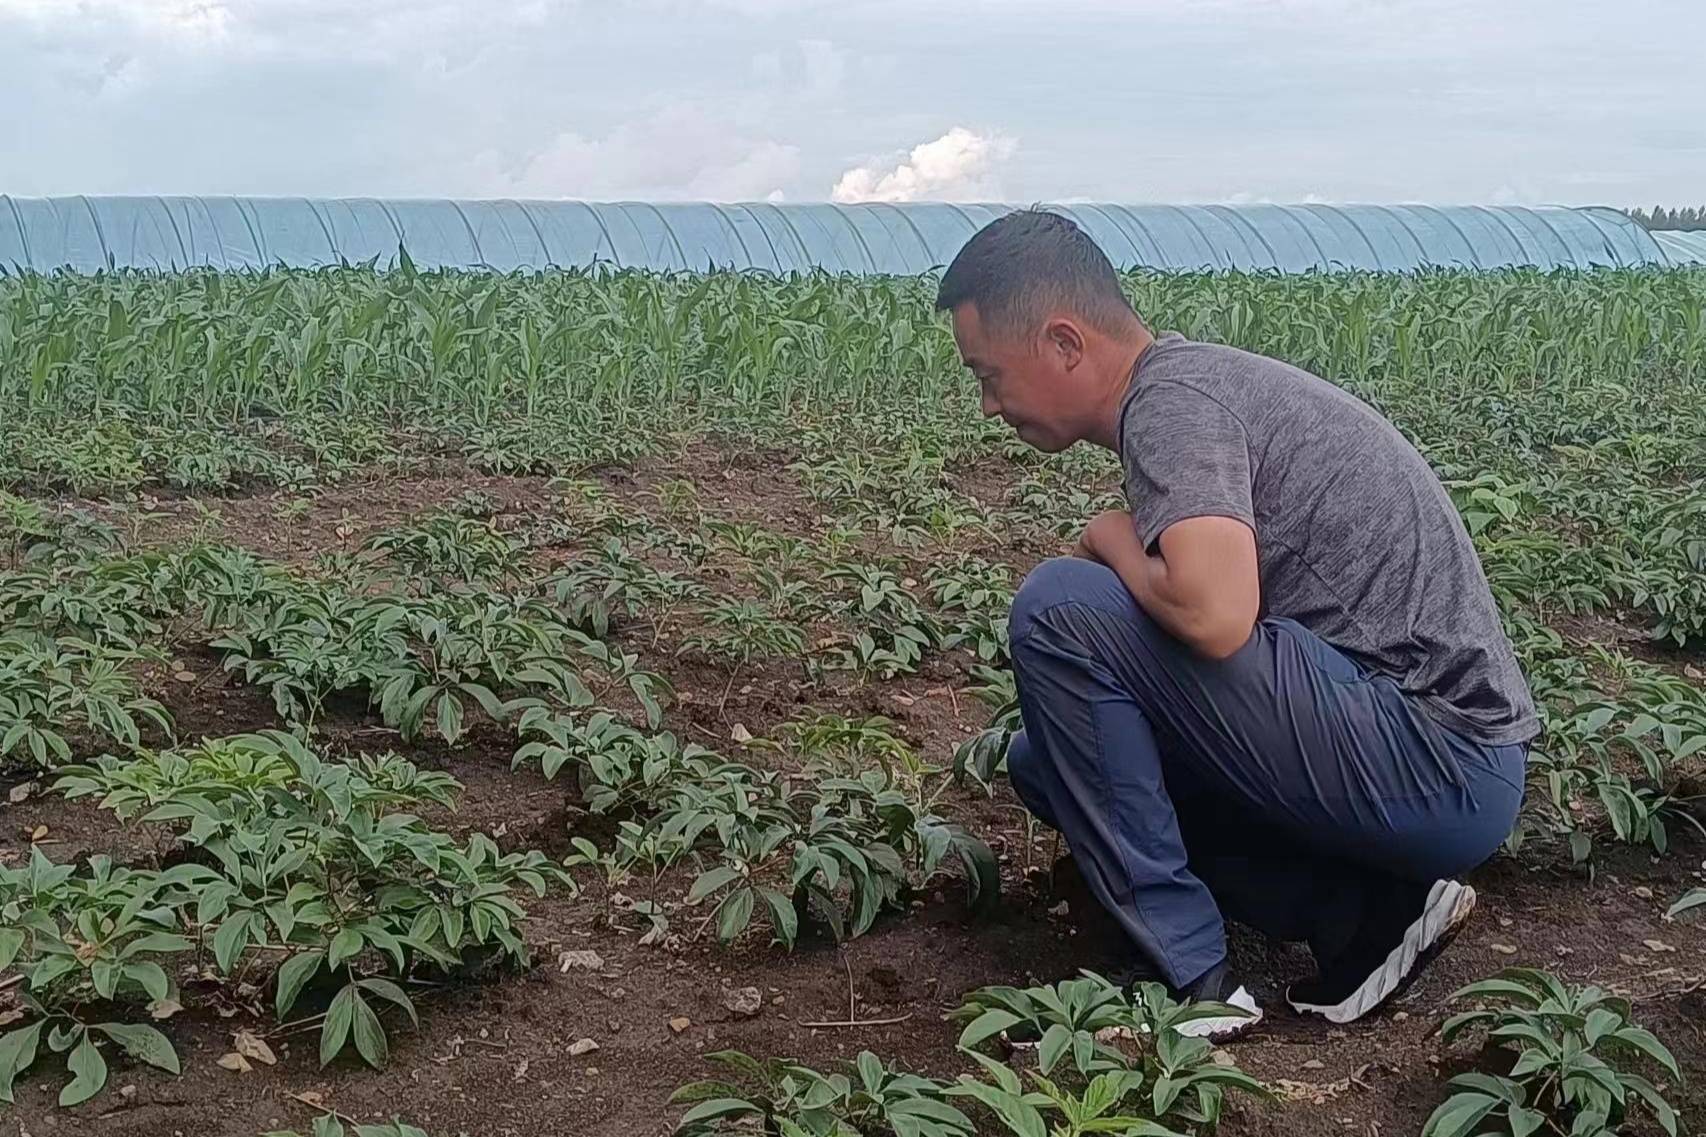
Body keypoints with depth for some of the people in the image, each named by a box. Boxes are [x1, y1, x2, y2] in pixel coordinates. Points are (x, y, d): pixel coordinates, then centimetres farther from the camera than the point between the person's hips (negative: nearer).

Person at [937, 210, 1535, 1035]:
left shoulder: (1170, 398, -15)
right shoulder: (1195, 379, 15)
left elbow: (1215, 616, -31)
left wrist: (1113, 539, -11)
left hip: (1432, 769, -10)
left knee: (1060, 608, -17)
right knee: (1050, 755, 14)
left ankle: (1192, 976, -9)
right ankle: (1364, 910, 5)